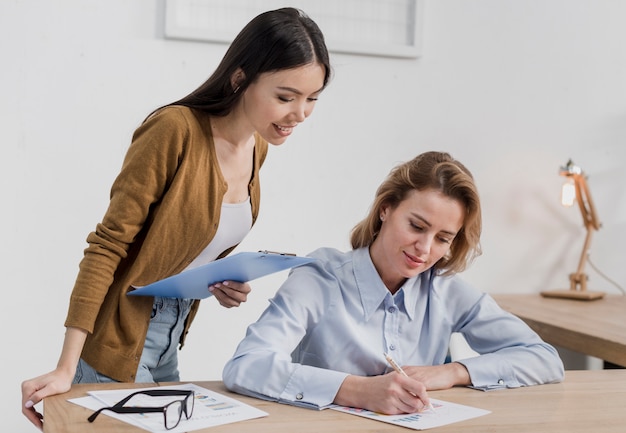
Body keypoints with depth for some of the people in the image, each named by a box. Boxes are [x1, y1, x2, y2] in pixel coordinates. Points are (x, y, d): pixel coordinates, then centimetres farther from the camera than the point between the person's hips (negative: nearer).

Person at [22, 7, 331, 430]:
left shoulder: (257, 148, 2)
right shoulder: (176, 130, -21)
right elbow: (107, 245, -20)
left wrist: (222, 285, -4)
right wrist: (66, 368, -24)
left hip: (170, 338, 8)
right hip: (119, 342, -7)